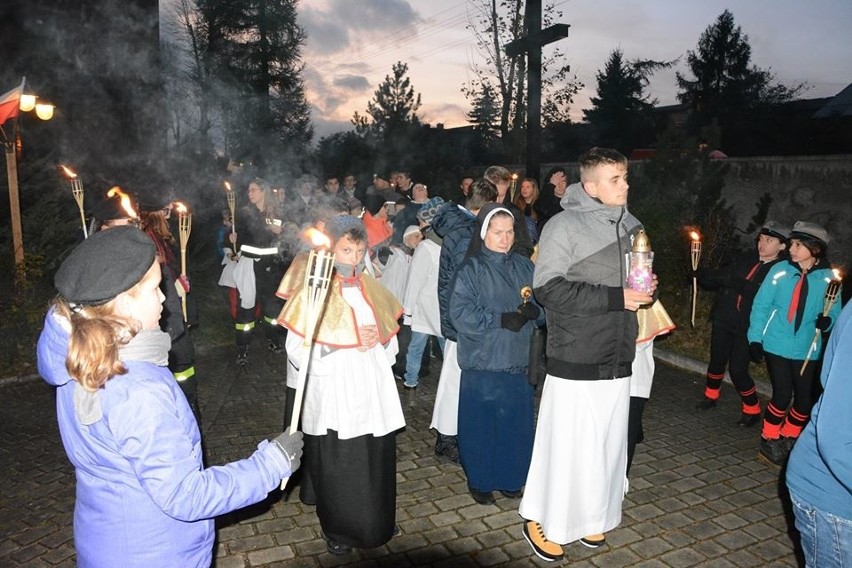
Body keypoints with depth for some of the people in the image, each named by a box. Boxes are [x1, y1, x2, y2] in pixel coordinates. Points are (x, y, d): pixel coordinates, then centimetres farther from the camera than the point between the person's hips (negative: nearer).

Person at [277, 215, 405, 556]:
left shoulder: (372, 290, 7)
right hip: (333, 403, -4)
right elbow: (298, 352, -14)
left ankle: (375, 527, 34)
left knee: (375, 467, 10)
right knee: (336, 472, 8)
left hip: (374, 398, 4)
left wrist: (377, 342, -6)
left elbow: (391, 342, 16)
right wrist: (349, 344, -15)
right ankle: (337, 531, 33)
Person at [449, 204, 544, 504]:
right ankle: (479, 482, 26)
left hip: (518, 361, 4)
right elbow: (460, 313, -15)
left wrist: (534, 311, -14)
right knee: (482, 423, 6)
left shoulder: (524, 266, 7)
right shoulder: (471, 270, -6)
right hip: (483, 363, -4)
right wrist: (501, 319, -20)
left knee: (516, 423, 12)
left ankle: (509, 478, 32)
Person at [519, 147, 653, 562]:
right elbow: (548, 288, -18)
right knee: (567, 445, 2)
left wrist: (644, 289, 1)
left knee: (609, 444, 14)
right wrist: (615, 297, -19)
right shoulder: (565, 225, -10)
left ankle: (592, 516, 33)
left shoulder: (630, 226, 11)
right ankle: (544, 520, 21)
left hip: (618, 358, 6)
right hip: (576, 360, -6)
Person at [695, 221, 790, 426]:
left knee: (738, 370, -3)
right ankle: (711, 396, 38)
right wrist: (700, 274, -11)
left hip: (748, 327, -4)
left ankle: (752, 410, 19)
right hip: (724, 320, 4)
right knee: (717, 361, 14)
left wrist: (735, 282, -30)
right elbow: (719, 277, 10)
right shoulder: (745, 259, 8)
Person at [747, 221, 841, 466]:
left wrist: (827, 321, -20)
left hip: (807, 350, 2)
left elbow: (834, 313, 3)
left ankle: (788, 439, 31)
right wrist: (755, 338, -6)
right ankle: (769, 441, 19)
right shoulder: (780, 270, -7)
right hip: (777, 345, -2)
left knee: (806, 400, 6)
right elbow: (761, 305, -3)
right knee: (782, 396, -3)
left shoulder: (828, 278, -5)